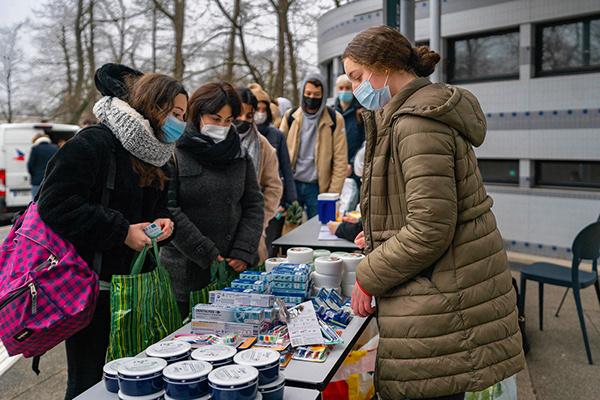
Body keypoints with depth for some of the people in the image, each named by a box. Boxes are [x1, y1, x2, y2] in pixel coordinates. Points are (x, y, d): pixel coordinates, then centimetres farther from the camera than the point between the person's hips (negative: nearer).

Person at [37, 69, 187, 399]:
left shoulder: (152, 155, 12)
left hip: (130, 282, 8)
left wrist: (160, 223, -1)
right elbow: (55, 205, -21)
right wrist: (122, 231, -21)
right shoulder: (93, 143, -14)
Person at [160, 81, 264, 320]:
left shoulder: (239, 155, 10)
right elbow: (169, 210, -12)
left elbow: (253, 205, 8)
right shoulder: (175, 153, -6)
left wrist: (244, 252, -4)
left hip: (233, 272, 4)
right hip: (185, 271, -4)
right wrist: (206, 254, -14)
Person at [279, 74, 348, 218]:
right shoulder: (291, 116, 3)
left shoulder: (334, 119, -3)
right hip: (292, 184, 2)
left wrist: (333, 193, -8)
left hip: (318, 186, -2)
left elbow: (340, 160, -4)